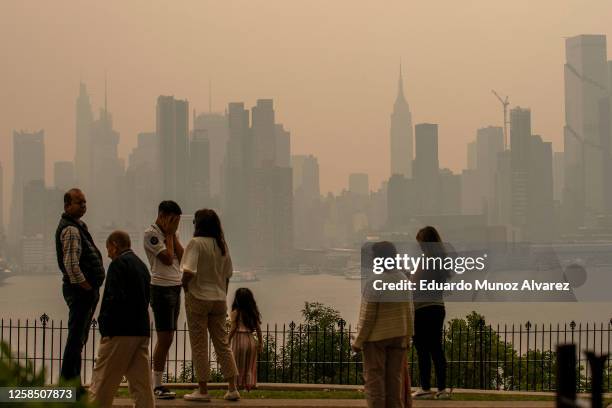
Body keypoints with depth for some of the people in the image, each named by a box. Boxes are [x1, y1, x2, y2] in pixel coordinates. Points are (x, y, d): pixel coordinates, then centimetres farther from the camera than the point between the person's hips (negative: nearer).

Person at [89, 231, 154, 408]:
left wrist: (104, 325, -9)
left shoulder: (118, 264, -8)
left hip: (120, 333, -8)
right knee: (141, 382, 6)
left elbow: (114, 298, -19)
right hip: (142, 332, 8)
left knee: (103, 380, 0)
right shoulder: (142, 266, 16)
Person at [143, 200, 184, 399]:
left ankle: (156, 383, 11)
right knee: (164, 337, -11)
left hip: (175, 287, 9)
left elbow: (181, 256, 6)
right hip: (161, 288, -9)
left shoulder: (169, 233, 17)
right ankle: (156, 385, -8)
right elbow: (167, 258, -17)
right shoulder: (151, 233, -9)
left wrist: (172, 234, 2)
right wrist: (169, 234, -7)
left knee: (167, 338, 8)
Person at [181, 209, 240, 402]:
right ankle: (232, 388, 8)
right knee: (222, 343, 10)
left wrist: (185, 286, -3)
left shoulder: (196, 243, -12)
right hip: (219, 299, 5)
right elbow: (227, 275, 10)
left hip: (198, 299, -5)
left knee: (199, 345, 3)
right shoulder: (222, 245, 6)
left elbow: (188, 272, -22)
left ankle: (202, 390, 6)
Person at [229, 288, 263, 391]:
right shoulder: (254, 313, 6)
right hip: (250, 340, 4)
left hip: (239, 340, -4)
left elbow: (233, 329, -10)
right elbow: (258, 329, 7)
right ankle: (249, 385, 8)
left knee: (238, 365, 3)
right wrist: (260, 343, 14)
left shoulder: (236, 313, -7)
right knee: (249, 366, 11)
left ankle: (237, 385, 2)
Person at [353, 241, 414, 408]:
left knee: (374, 378, 1)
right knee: (395, 377, 11)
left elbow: (367, 317, -14)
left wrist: (358, 341, -6)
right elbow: (409, 311, 8)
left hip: (376, 337, -6)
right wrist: (407, 336, 17)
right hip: (398, 336, 6)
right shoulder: (403, 279, 2)